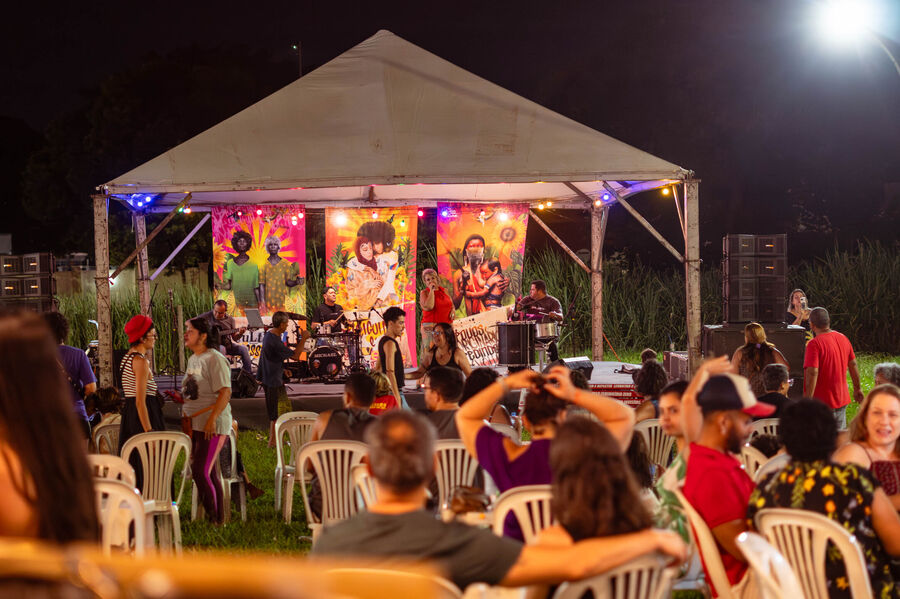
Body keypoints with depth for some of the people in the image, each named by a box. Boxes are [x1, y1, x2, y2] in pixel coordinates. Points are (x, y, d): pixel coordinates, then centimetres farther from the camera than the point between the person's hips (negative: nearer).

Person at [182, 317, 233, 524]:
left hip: (212, 425, -9)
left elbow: (225, 392, -18)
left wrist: (212, 419, -23)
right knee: (209, 473, 10)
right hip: (194, 425, 9)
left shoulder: (214, 359, -12)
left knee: (200, 472, -14)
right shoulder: (193, 359, 16)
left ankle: (214, 519, -7)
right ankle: (219, 519, 15)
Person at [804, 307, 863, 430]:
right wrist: (857, 389, 25)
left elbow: (813, 373, -25)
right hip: (842, 400, 7)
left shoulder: (814, 344, -18)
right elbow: (853, 365, 14)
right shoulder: (843, 339, 4)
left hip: (822, 402, -7)